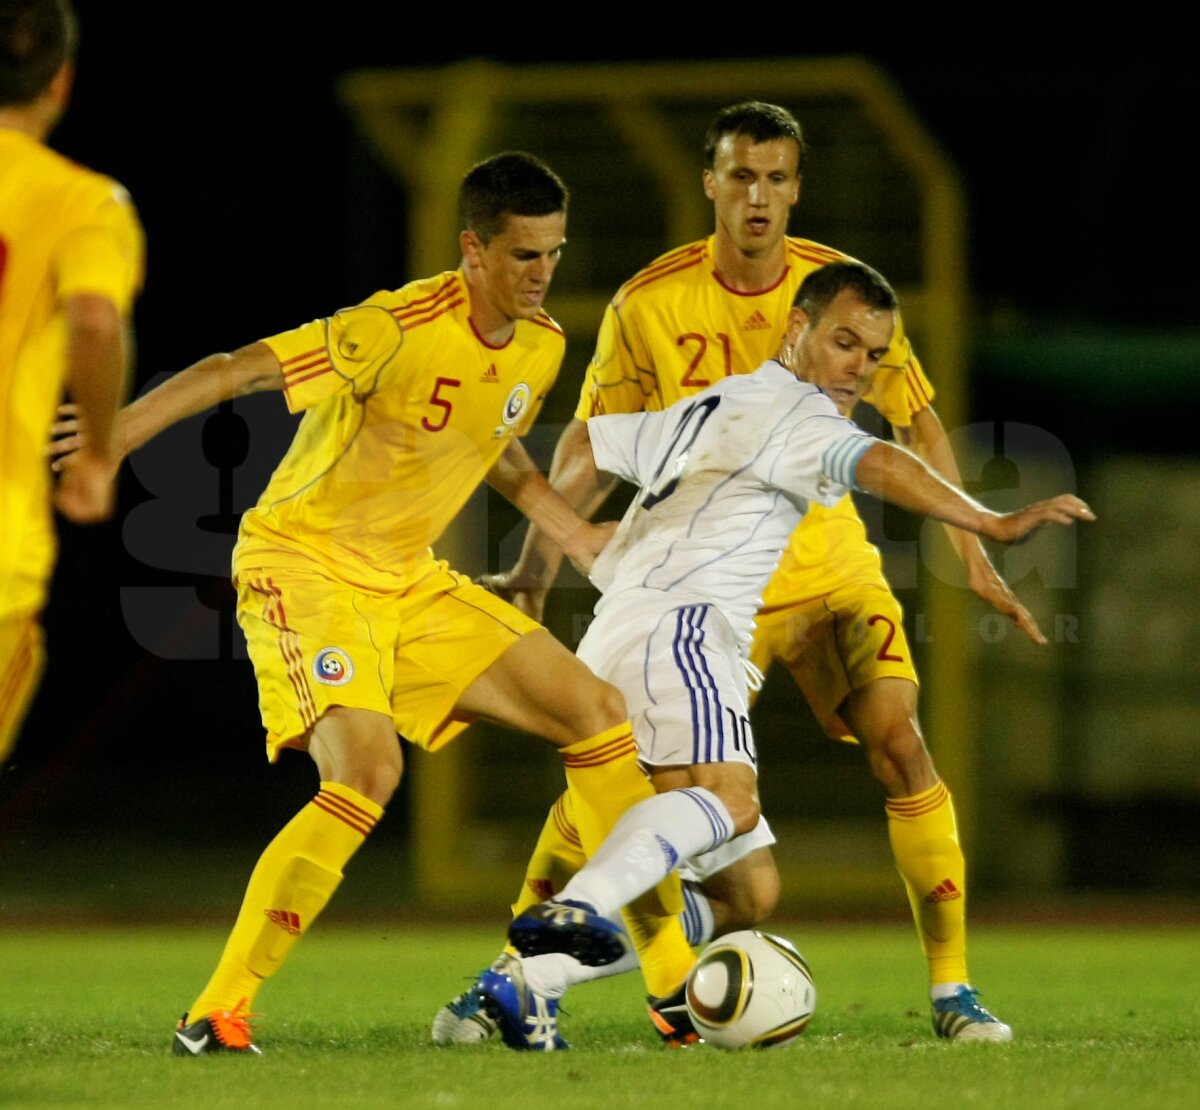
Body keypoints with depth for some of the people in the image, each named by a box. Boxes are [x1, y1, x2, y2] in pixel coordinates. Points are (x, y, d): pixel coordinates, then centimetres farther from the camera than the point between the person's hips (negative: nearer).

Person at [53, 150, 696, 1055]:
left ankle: (676, 979, 12)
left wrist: (567, 527, 20)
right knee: (367, 771, -29)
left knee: (596, 713, 3)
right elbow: (235, 372, -25)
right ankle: (217, 1012, -22)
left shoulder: (541, 346, 1)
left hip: (409, 579, 8)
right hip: (302, 563, -8)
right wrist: (110, 432, -34)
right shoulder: (400, 330, -23)